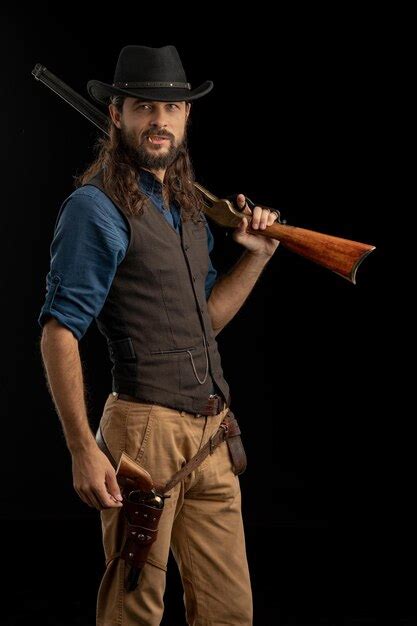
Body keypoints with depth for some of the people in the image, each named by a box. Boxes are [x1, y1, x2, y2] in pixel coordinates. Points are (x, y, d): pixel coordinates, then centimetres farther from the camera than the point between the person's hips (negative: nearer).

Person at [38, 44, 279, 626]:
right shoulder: (96, 207, -9)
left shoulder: (190, 207, 16)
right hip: (147, 426, -7)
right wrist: (84, 450, -20)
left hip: (213, 433, 8)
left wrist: (255, 256, 12)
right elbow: (59, 334, -13)